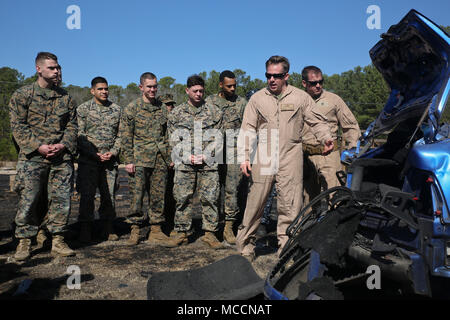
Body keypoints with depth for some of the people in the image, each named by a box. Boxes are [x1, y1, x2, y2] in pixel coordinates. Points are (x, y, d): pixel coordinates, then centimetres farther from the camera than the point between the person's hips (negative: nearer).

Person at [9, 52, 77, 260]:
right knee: (28, 200, -1)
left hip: (62, 158, 3)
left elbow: (72, 126, 12)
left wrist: (64, 145, -6)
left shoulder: (66, 98, 13)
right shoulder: (22, 95, 5)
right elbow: (17, 126, -1)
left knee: (61, 200, 3)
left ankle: (57, 240, 14)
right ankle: (24, 242, 13)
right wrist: (38, 146, -12)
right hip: (32, 157, -2)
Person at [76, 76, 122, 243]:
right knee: (87, 195, -1)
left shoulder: (116, 109, 9)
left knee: (109, 195, 6)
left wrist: (113, 152, -6)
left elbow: (120, 134, 9)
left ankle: (108, 229, 18)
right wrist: (95, 154, -12)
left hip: (111, 160, 2)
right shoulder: (83, 109, 2)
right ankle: (85, 230, 11)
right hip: (88, 160, -2)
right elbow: (80, 136, -3)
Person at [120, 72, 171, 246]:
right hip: (140, 159, -3)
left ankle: (156, 229, 16)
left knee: (158, 195, 6)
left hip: (160, 160, 4)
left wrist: (170, 157, 11)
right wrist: (128, 160, -7)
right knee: (137, 194, -2)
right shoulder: (132, 108, 1)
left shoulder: (163, 108, 13)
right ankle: (135, 229, 10)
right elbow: (125, 136, -1)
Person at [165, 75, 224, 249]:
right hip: (184, 164, 0)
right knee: (182, 198, 2)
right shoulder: (176, 113, 10)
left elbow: (218, 139, 5)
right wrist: (187, 157, -7)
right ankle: (181, 233, 15)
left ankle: (210, 233, 12)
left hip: (209, 163, 0)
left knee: (210, 198, 0)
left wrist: (205, 156, -7)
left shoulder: (214, 112, 9)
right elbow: (174, 140, 6)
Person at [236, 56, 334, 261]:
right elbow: (247, 130, 7)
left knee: (290, 208, 1)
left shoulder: (300, 97, 9)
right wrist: (244, 157, -2)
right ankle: (245, 248, 18)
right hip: (263, 161, 0)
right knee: (254, 206, 3)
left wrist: (326, 138, -4)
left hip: (291, 160, 0)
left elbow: (317, 121, 15)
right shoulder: (257, 99, 10)